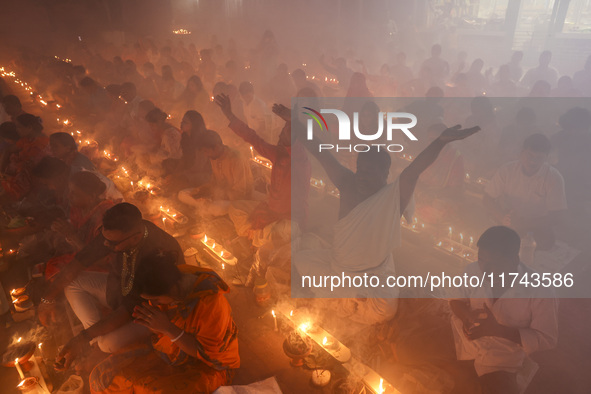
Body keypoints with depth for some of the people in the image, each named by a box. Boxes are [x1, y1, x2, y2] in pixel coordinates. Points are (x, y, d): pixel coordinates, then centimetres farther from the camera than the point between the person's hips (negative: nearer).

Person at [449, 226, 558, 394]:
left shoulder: (538, 293, -21)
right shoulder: (474, 270, -14)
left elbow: (547, 339, -11)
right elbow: (456, 300, 3)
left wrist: (497, 330, -23)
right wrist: (465, 314, -21)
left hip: (502, 364, -2)